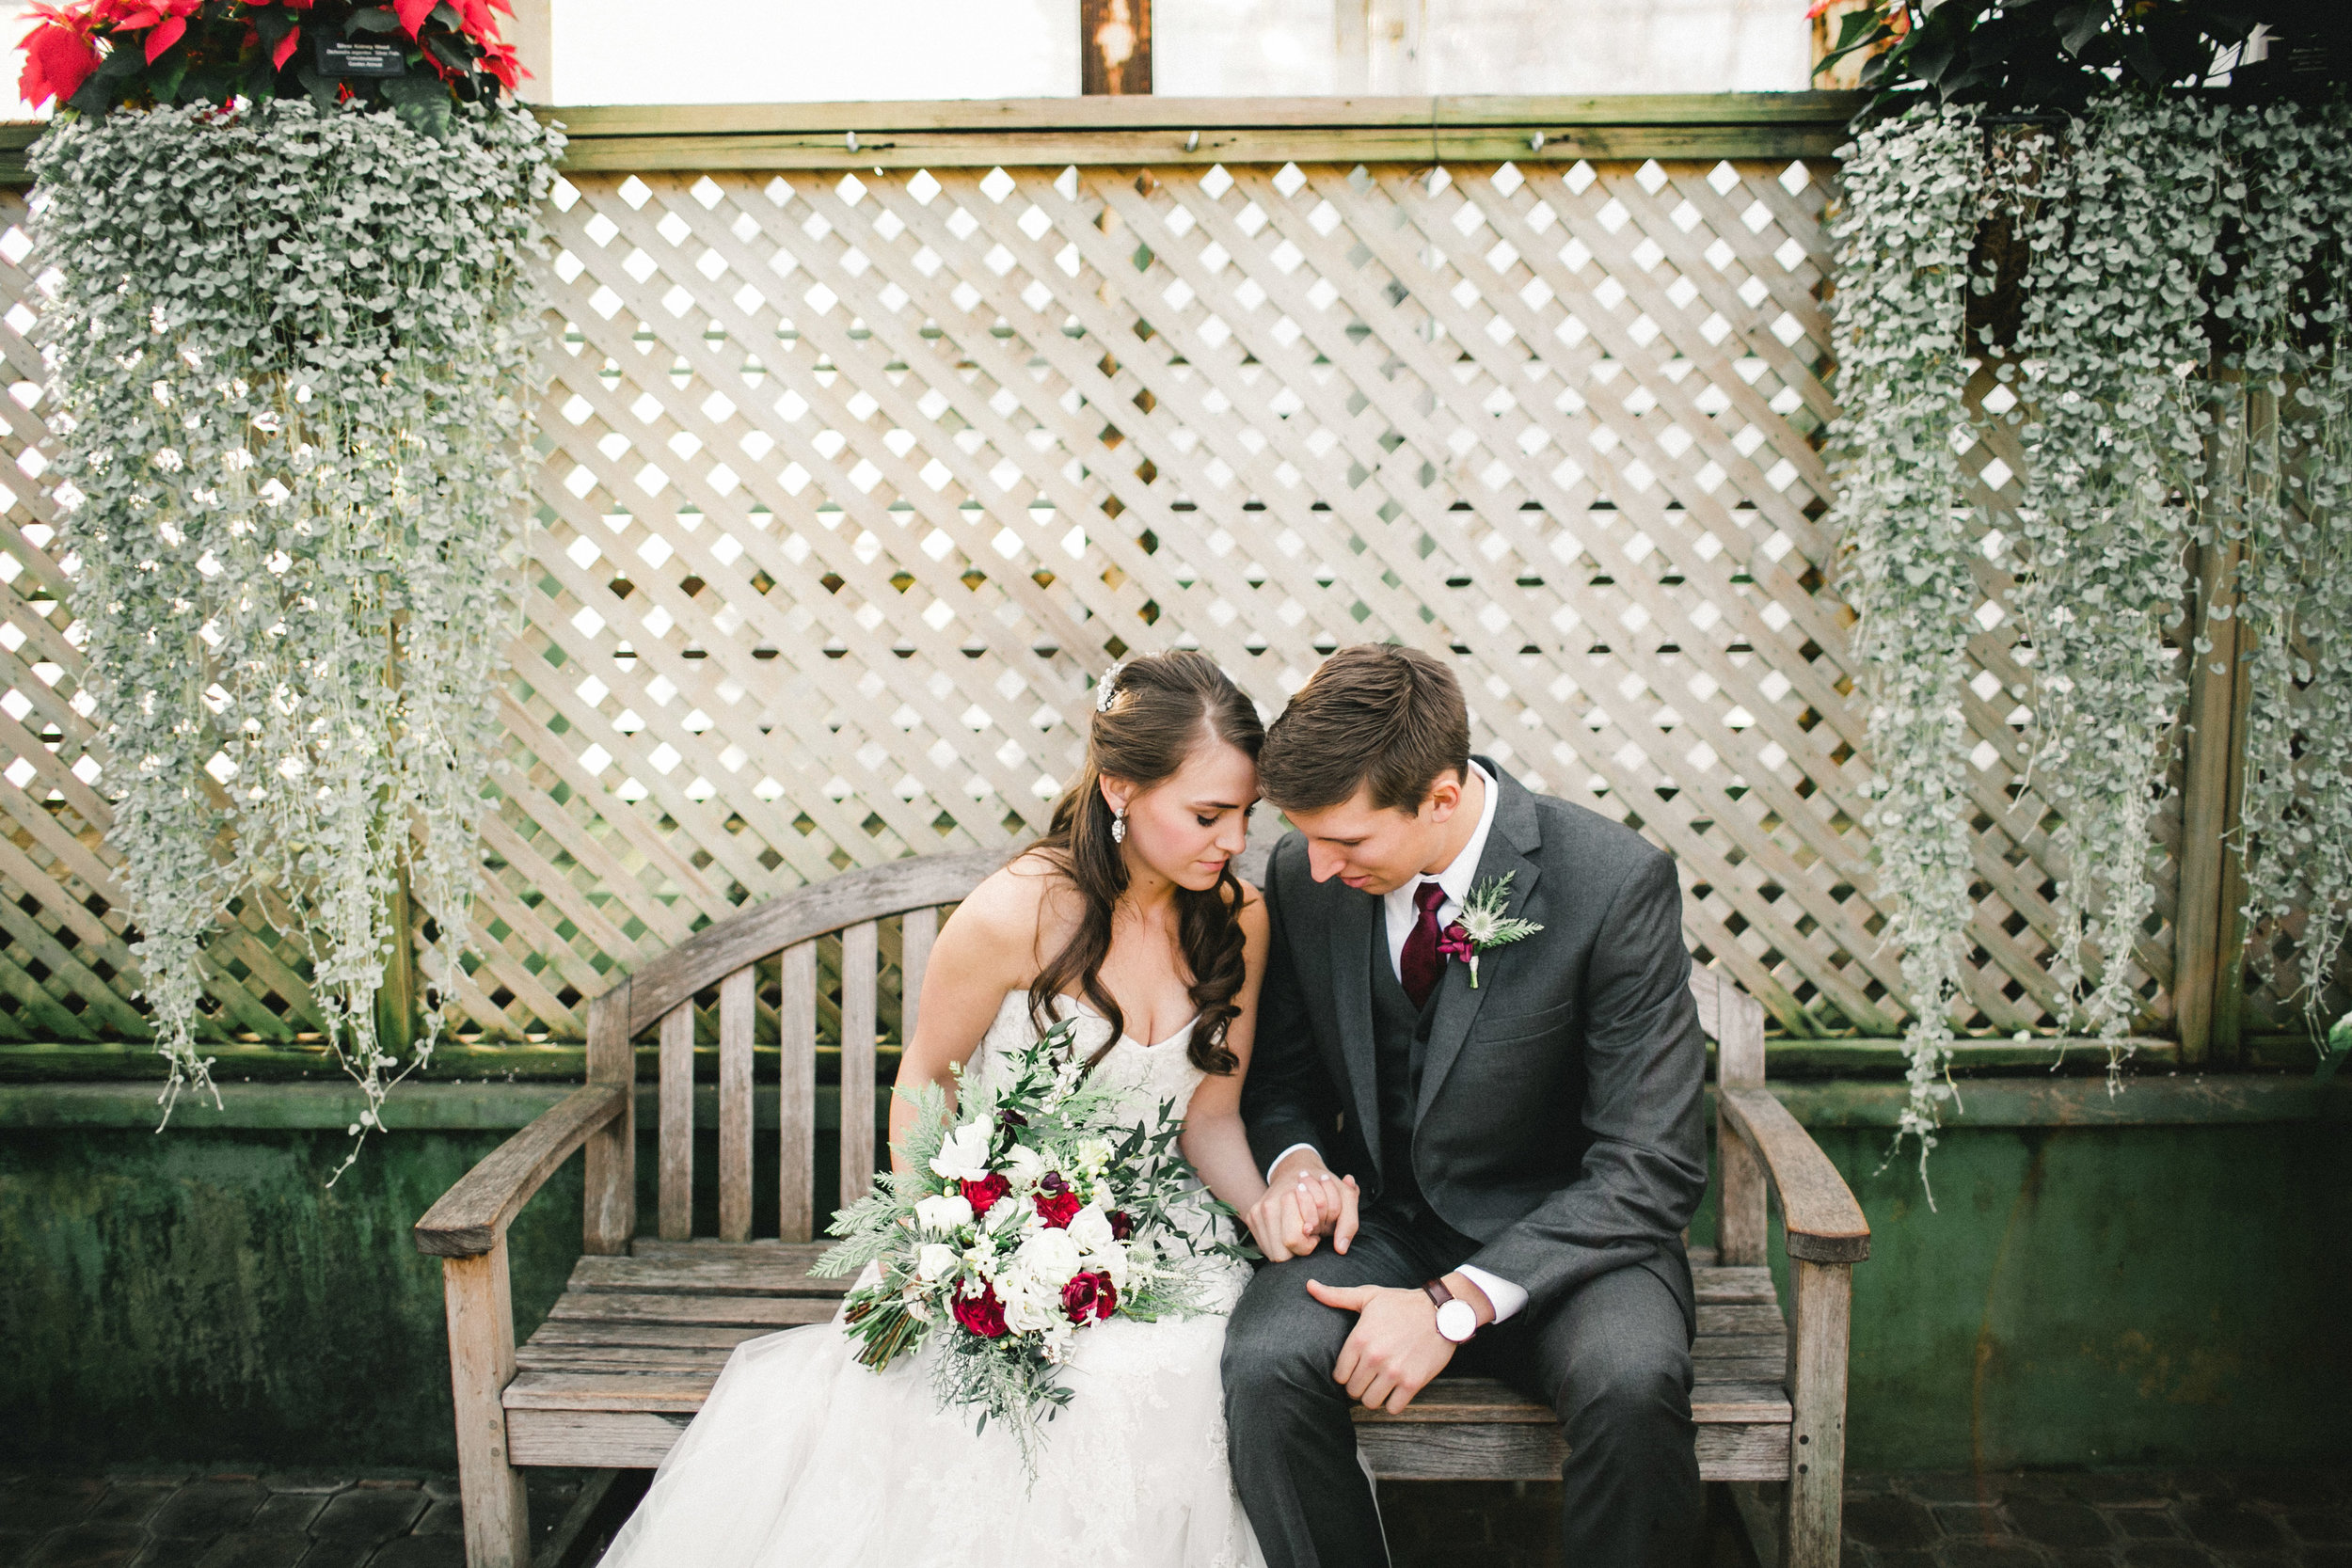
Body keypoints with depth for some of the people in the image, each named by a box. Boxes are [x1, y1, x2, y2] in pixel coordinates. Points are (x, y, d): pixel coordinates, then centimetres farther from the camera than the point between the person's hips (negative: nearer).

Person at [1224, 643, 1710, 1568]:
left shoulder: (1617, 885, -19)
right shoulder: (1304, 875, -6)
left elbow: (1652, 1167, -18)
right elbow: (1281, 1075, 11)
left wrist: (1457, 1304, -26)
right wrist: (1296, 1162, -13)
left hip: (1557, 1236, -2)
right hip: (1382, 1219, 3)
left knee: (1632, 1383, -34)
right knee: (1265, 1363, -27)